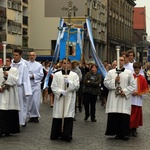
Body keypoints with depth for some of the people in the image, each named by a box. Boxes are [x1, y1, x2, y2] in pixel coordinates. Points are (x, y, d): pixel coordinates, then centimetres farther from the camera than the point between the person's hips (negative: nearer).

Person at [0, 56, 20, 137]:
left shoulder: (14, 70, 5)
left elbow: (15, 80, -8)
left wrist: (8, 75, -18)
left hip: (10, 95, -1)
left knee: (10, 113, -3)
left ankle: (8, 130, 4)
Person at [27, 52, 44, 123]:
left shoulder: (39, 65, 9)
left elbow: (41, 74, 0)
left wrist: (33, 76, -8)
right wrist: (30, 75, -13)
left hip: (36, 85, 0)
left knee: (36, 101, -7)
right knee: (29, 101, 2)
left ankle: (36, 116, 3)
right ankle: (30, 116, 10)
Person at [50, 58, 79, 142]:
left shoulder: (74, 75, 7)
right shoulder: (57, 75, 7)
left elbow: (77, 86, -1)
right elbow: (53, 86, 1)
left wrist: (69, 83, -17)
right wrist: (60, 91, -15)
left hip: (70, 100, 0)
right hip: (59, 98, 0)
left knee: (68, 117, -7)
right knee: (58, 117, 2)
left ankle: (66, 135, -5)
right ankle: (56, 135, 13)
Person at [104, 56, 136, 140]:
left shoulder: (129, 73, 7)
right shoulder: (110, 72, 11)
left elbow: (133, 85, 3)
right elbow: (105, 83, 5)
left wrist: (125, 91, -9)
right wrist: (114, 81, -9)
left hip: (124, 99, -1)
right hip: (113, 99, 1)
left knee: (124, 117, -5)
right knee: (113, 116, -3)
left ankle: (124, 133, 2)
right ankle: (114, 132, 7)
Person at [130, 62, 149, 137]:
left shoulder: (142, 78, 0)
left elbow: (145, 90, 3)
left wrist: (138, 93, -9)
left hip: (138, 100, 0)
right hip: (130, 99, 0)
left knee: (136, 114, 3)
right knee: (130, 114, -2)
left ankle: (134, 129, 13)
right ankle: (129, 128, 7)